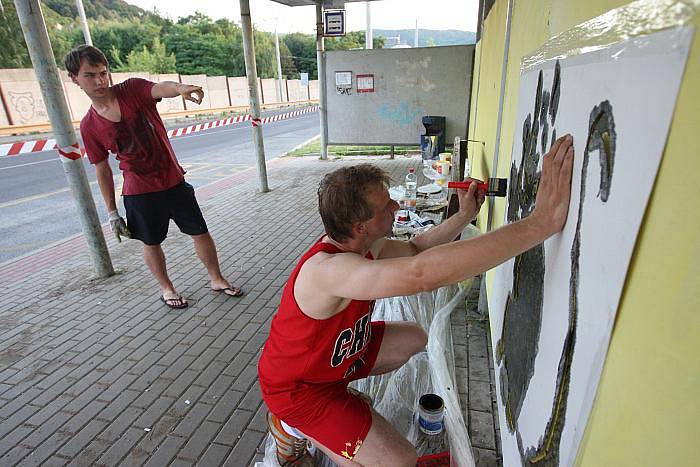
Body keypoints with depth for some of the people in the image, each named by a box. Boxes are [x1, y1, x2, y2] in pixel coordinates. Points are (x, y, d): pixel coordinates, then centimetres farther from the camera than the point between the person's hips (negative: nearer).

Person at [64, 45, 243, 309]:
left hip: (174, 181, 0)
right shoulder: (89, 126, -2)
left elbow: (161, 88, -29)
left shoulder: (133, 89, -6)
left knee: (200, 232, 6)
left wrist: (180, 88, -53)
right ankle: (166, 288, 34)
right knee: (151, 243, 11)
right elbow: (102, 170, 5)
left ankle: (216, 279, 25)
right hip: (139, 192, 1)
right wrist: (112, 212, 5)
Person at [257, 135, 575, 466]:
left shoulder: (359, 243, -12)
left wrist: (464, 215, -1)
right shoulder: (329, 268, -41)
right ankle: (293, 426, 4)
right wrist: (542, 221, -56)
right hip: (296, 387, -8)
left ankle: (336, 392, 19)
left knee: (414, 339, 17)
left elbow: (414, 250, 6)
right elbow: (421, 274, -56)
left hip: (336, 350, 8)